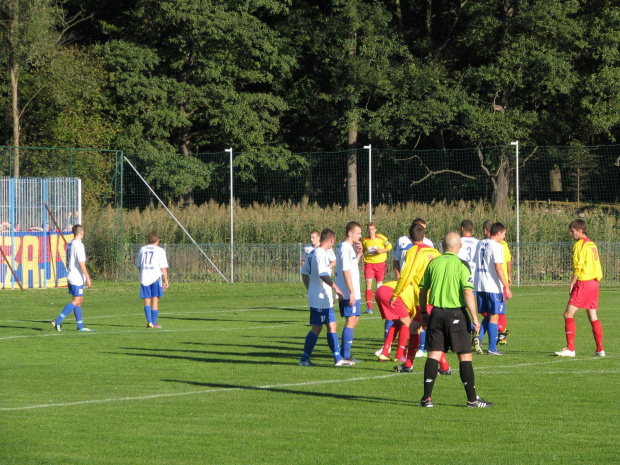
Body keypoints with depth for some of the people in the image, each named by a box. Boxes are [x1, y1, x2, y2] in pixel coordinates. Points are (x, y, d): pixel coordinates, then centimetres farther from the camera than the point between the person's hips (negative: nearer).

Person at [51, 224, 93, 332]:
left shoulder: (69, 245, 13)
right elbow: (81, 263, -20)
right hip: (77, 278, -10)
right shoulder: (78, 245, -15)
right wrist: (88, 278, -17)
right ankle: (58, 321, -14)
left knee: (79, 300, 13)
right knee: (76, 301, -8)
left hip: (71, 276, 10)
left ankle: (80, 326, 13)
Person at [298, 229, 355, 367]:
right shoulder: (321, 254, -16)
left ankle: (338, 358, 10)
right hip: (321, 299, -10)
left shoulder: (313, 253, 13)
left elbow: (304, 272, 20)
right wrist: (336, 288, -24)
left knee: (332, 326, 10)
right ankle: (304, 359, 2)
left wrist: (310, 290, 25)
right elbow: (323, 275, -27)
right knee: (316, 328, -4)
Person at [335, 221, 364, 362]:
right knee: (351, 320, -8)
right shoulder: (346, 248, -15)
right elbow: (346, 271, -20)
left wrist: (358, 254, 13)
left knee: (354, 319, 16)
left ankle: (343, 351, 20)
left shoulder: (348, 247, 16)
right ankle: (345, 355, -7)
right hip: (349, 293, -10)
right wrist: (351, 292, -22)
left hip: (352, 292, 10)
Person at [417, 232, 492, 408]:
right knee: (465, 356, 2)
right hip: (456, 313, -4)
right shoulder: (461, 265, -8)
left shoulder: (433, 263, 5)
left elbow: (422, 290, 11)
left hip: (436, 314, 4)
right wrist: (474, 317, -11)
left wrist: (423, 313, 22)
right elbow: (468, 293, -15)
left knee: (434, 354, 5)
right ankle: (472, 399, 3)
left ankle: (427, 397, 1)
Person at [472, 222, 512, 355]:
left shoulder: (480, 244, 13)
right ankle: (492, 348, 0)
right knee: (494, 316, 0)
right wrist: (507, 287, -17)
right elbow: (498, 268, -18)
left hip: (479, 286, 7)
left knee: (487, 315, 18)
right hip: (493, 287, -7)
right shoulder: (496, 246, -11)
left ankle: (479, 337, -3)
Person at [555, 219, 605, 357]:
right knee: (593, 316, 12)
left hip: (583, 283, -9)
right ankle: (600, 349, 8)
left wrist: (572, 283, -8)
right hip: (594, 283, 9)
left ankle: (570, 348, -14)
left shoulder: (580, 245, -10)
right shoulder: (591, 244, 16)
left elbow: (578, 267, -16)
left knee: (568, 314, -8)